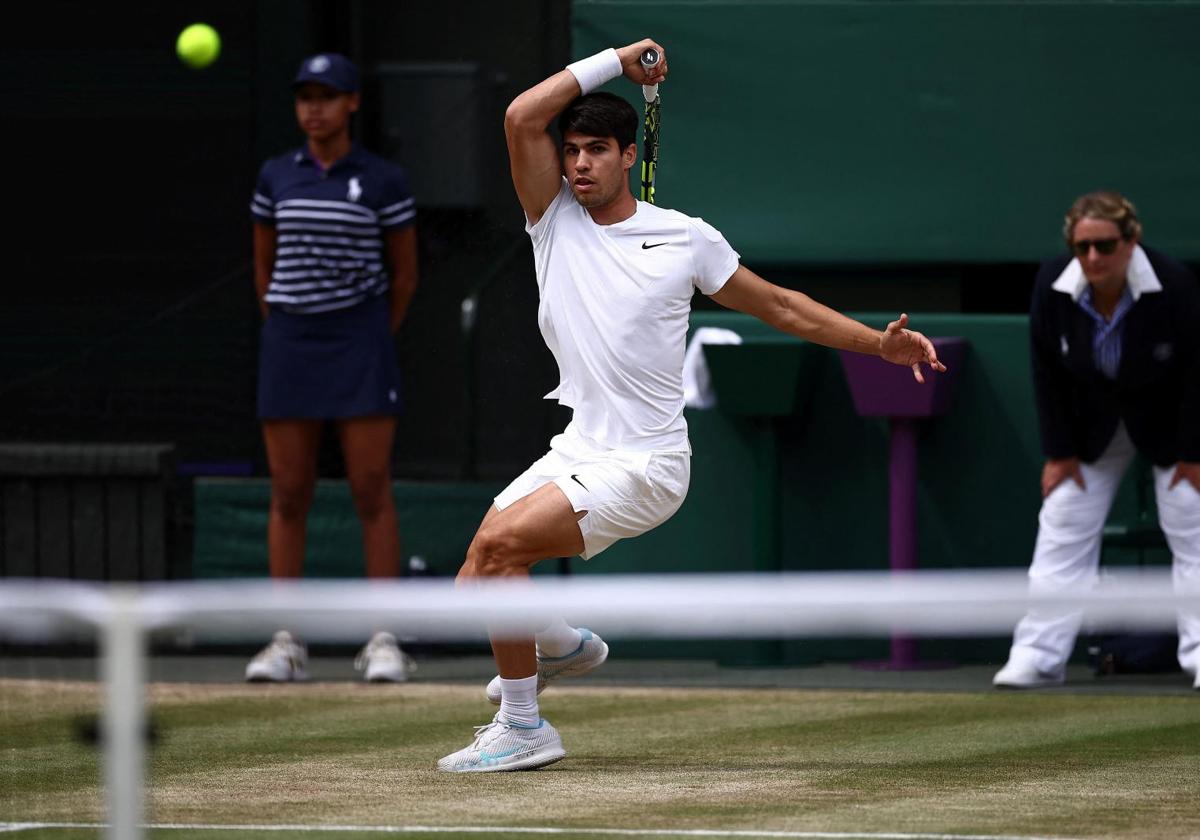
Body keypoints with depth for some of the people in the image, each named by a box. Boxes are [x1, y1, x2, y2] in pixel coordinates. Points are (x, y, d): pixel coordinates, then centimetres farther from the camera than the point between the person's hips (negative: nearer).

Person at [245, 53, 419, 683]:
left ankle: (384, 645, -2)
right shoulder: (275, 177, 7)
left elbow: (404, 273, 7)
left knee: (372, 493, -5)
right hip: (289, 344, 3)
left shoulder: (384, 182, -1)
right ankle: (286, 645, 5)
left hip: (361, 343, -3)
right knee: (288, 495, 2)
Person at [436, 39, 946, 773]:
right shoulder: (555, 221, 5)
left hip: (643, 465, -5)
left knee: (500, 542, -23)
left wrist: (881, 343, 5)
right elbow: (522, 117, -8)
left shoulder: (686, 239, 0)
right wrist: (615, 62, -4)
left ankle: (523, 728, -12)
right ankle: (564, 644, 30)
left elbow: (779, 306, 10)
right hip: (578, 450, 5)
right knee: (477, 585, -3)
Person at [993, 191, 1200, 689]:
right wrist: (1059, 452, -7)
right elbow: (1047, 372, -10)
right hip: (1091, 424, 3)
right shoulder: (1052, 287, -22)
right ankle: (1037, 657, 2)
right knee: (1062, 535, -1)